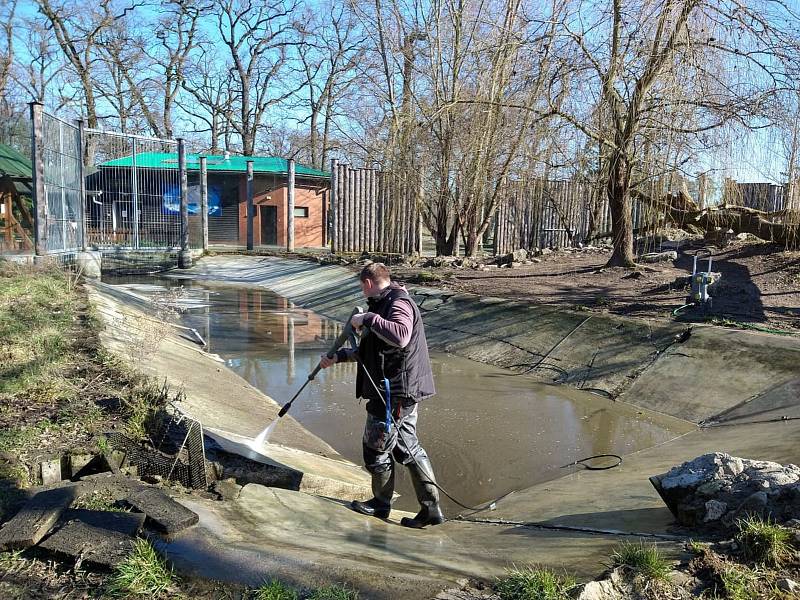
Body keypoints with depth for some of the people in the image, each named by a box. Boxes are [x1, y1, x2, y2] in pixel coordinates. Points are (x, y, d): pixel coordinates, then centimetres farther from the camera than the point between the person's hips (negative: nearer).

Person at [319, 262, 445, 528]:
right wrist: (338, 357, 26)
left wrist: (368, 319, -28)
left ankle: (381, 503, 25)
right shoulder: (386, 305, 20)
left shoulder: (399, 304, -14)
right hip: (401, 393, 10)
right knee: (408, 448, 13)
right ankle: (431, 508, 17)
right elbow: (370, 351, 29)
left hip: (395, 393, -10)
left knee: (376, 447, 6)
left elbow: (400, 336, -36)